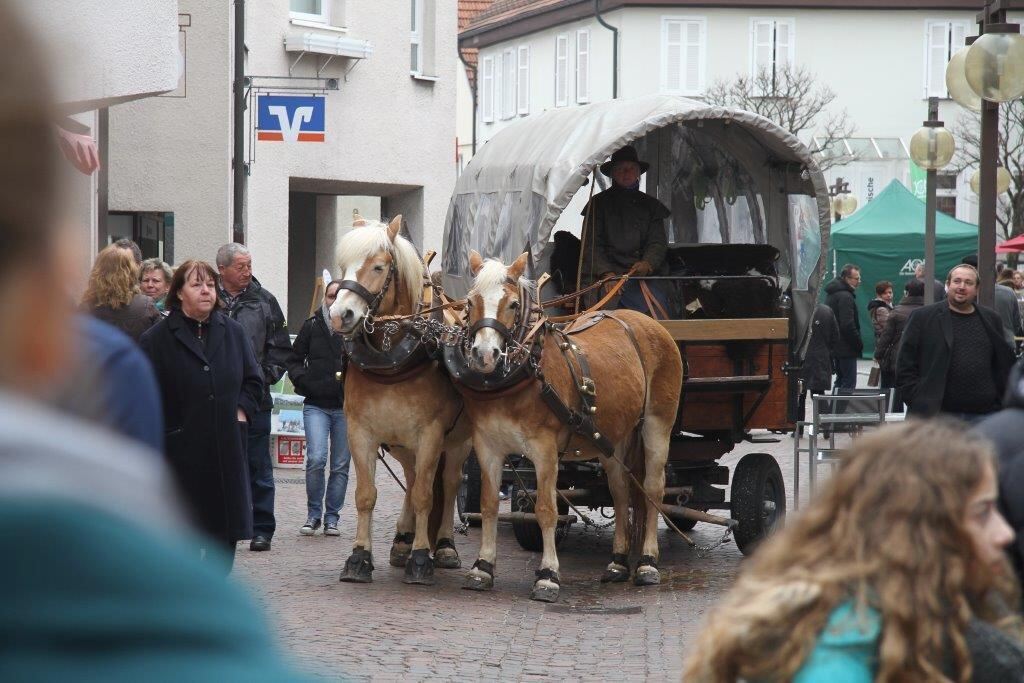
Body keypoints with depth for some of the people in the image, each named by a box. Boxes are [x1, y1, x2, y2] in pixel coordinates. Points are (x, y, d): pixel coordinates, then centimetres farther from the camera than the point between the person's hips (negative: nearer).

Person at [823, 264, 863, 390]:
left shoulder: (831, 294, 15)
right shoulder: (845, 297, -17)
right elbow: (848, 325, -22)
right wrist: (859, 343, -12)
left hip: (834, 346, 10)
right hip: (846, 348, -10)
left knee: (840, 381, 17)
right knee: (849, 383, -9)